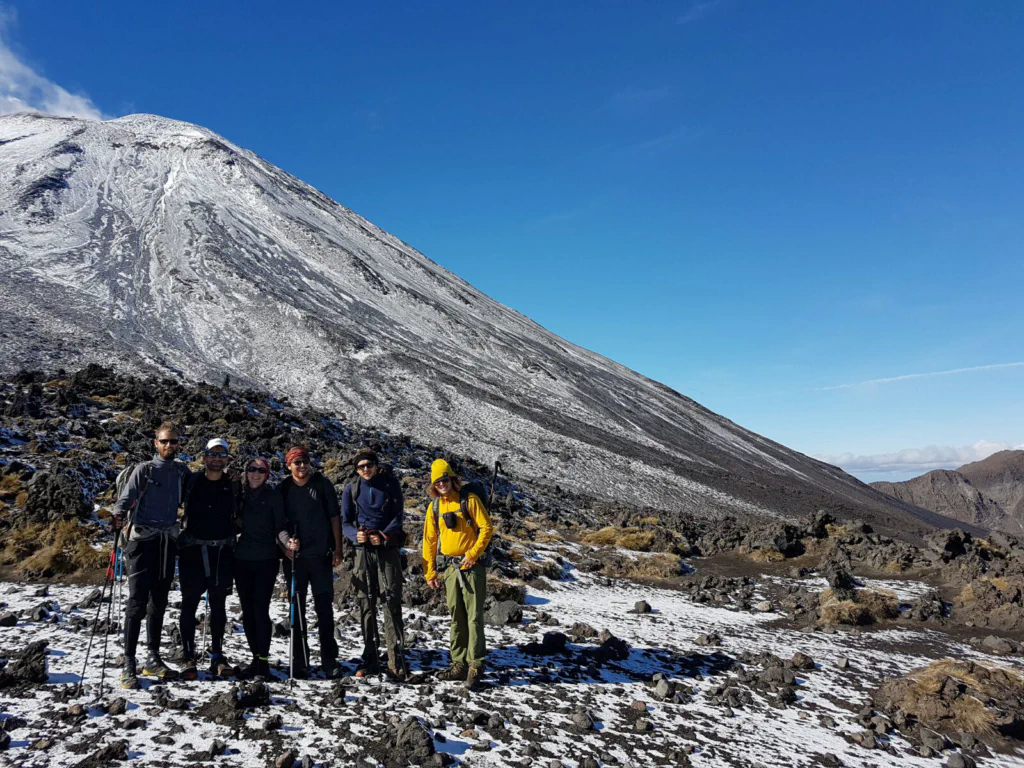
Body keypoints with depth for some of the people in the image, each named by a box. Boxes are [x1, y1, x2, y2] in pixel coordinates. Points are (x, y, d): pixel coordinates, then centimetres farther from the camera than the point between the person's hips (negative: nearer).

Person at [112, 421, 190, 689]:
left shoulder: (182, 471, 11)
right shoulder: (144, 469, -1)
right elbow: (125, 498, -11)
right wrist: (118, 516, -29)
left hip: (168, 540, 4)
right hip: (142, 539, -4)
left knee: (159, 602, 11)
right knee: (138, 601, -7)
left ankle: (153, 659, 21)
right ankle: (129, 665, -2)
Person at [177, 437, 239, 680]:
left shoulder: (233, 486, 7)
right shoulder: (191, 482, 2)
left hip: (222, 551, 2)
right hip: (193, 548, -2)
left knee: (218, 604, 7)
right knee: (190, 603, -1)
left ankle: (217, 656, 16)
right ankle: (188, 658, 6)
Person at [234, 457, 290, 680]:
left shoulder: (273, 497, -1)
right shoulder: (240, 496, 10)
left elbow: (280, 526, -5)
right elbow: (236, 525, 19)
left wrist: (285, 543, -23)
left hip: (265, 560, -4)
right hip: (242, 559, 4)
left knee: (260, 610, -7)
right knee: (247, 611, 8)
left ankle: (263, 662, 0)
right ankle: (256, 658, 19)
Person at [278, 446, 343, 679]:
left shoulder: (322, 484, 0)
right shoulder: (283, 489, 4)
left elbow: (334, 517, 4)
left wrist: (337, 549, 1)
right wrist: (287, 540, -11)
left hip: (320, 554, -1)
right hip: (294, 556, 1)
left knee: (324, 607, 3)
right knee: (297, 608, 6)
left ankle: (329, 660, 12)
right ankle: (300, 661, 15)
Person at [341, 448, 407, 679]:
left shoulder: (390, 483, 2)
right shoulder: (351, 489, 7)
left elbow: (398, 515, 1)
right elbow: (345, 521, 7)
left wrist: (384, 535, -16)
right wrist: (355, 534, -15)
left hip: (388, 548, -2)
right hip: (363, 549, 2)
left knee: (392, 602, -6)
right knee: (366, 603, 4)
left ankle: (396, 660, -3)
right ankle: (370, 658, 13)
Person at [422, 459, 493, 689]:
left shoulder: (469, 500, -5)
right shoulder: (434, 506, 9)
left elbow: (487, 528, -7)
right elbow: (429, 540, 12)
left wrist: (473, 553, -15)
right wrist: (429, 572, 9)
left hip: (471, 566, -5)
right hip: (448, 567, 5)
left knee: (474, 616, -4)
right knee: (456, 617, 10)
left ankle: (475, 665, 2)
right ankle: (459, 664, 18)